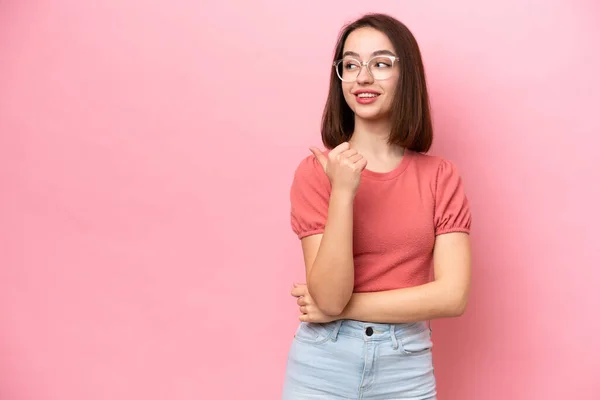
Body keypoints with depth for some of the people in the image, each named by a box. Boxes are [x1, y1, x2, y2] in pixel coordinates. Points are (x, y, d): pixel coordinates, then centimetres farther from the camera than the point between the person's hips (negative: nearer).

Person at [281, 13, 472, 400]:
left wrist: (342, 308, -13)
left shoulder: (441, 176, -4)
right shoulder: (316, 171, -7)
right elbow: (329, 296, -14)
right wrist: (343, 192, -24)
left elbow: (452, 296, -11)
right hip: (323, 367, 0)